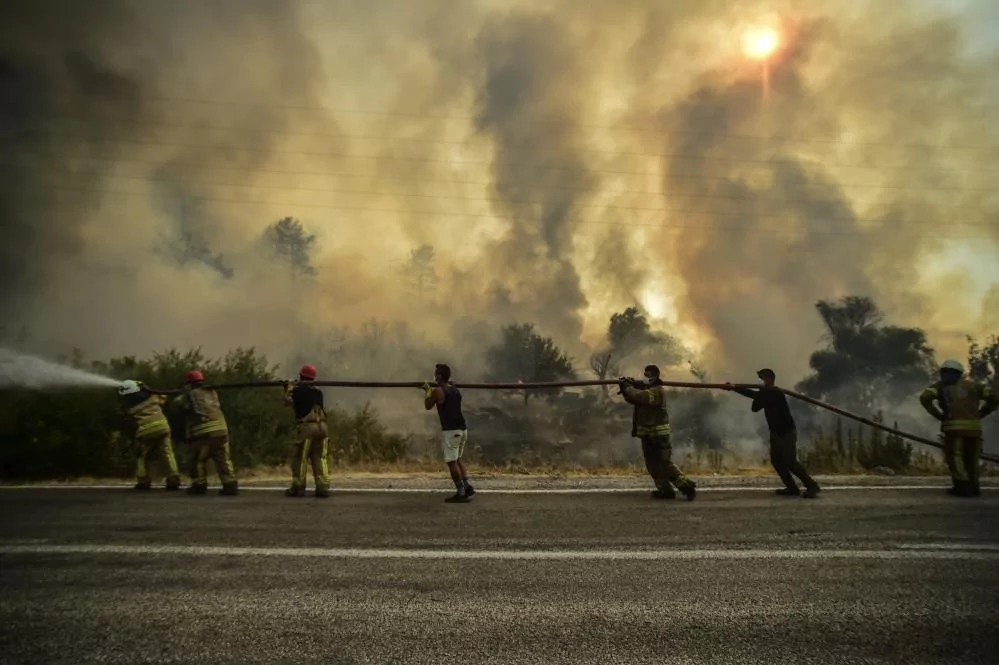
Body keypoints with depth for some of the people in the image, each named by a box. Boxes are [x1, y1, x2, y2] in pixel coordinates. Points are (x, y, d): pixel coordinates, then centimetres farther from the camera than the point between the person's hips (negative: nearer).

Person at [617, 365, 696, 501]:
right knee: (652, 464, 10)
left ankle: (687, 486, -6)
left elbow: (638, 396, -30)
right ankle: (665, 490, 15)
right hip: (647, 433, 9)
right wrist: (626, 387, -7)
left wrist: (626, 386, -16)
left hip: (658, 433, -9)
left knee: (665, 463, -11)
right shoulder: (646, 388, 13)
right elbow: (632, 399, 10)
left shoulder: (657, 391, -17)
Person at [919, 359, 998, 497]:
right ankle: (973, 486, 19)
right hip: (974, 427, 4)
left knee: (954, 456, -2)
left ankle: (963, 486, -14)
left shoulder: (941, 386, 11)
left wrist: (939, 415, 2)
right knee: (971, 457, 16)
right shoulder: (972, 385, 20)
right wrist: (980, 414, 15)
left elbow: (925, 398, -7)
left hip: (954, 427, -4)